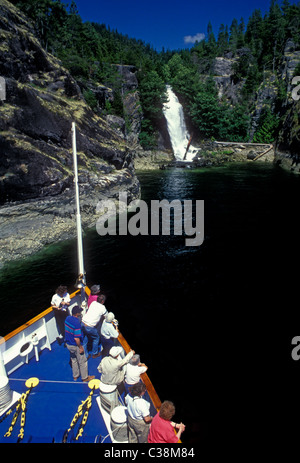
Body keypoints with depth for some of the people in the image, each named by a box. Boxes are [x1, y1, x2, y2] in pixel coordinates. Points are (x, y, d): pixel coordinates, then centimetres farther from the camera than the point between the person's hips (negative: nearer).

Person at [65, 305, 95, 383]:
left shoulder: (67, 318, -7)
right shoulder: (76, 323, -31)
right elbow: (76, 338, -29)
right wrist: (80, 347, -15)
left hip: (68, 344, 8)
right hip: (75, 346, -8)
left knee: (73, 360, 26)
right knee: (82, 362, 13)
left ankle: (75, 376, 42)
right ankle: (85, 377, 28)